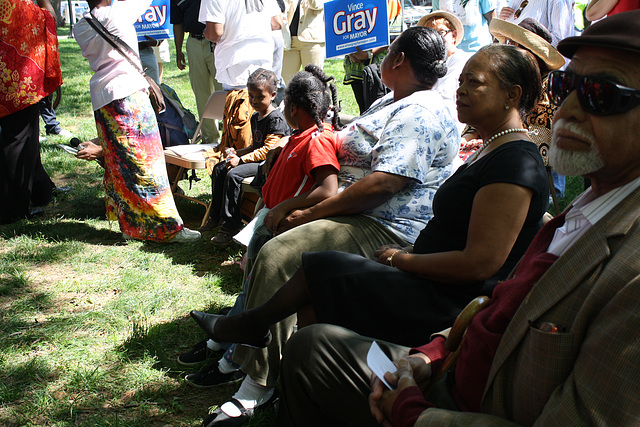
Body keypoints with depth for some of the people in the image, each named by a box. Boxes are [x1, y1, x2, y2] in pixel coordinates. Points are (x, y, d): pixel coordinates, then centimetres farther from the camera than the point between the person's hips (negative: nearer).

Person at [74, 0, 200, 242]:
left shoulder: (81, 28, 8)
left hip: (100, 99, 8)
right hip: (127, 93, -7)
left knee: (118, 162, 14)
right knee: (144, 161, -6)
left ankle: (130, 224, 21)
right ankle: (167, 227, -3)